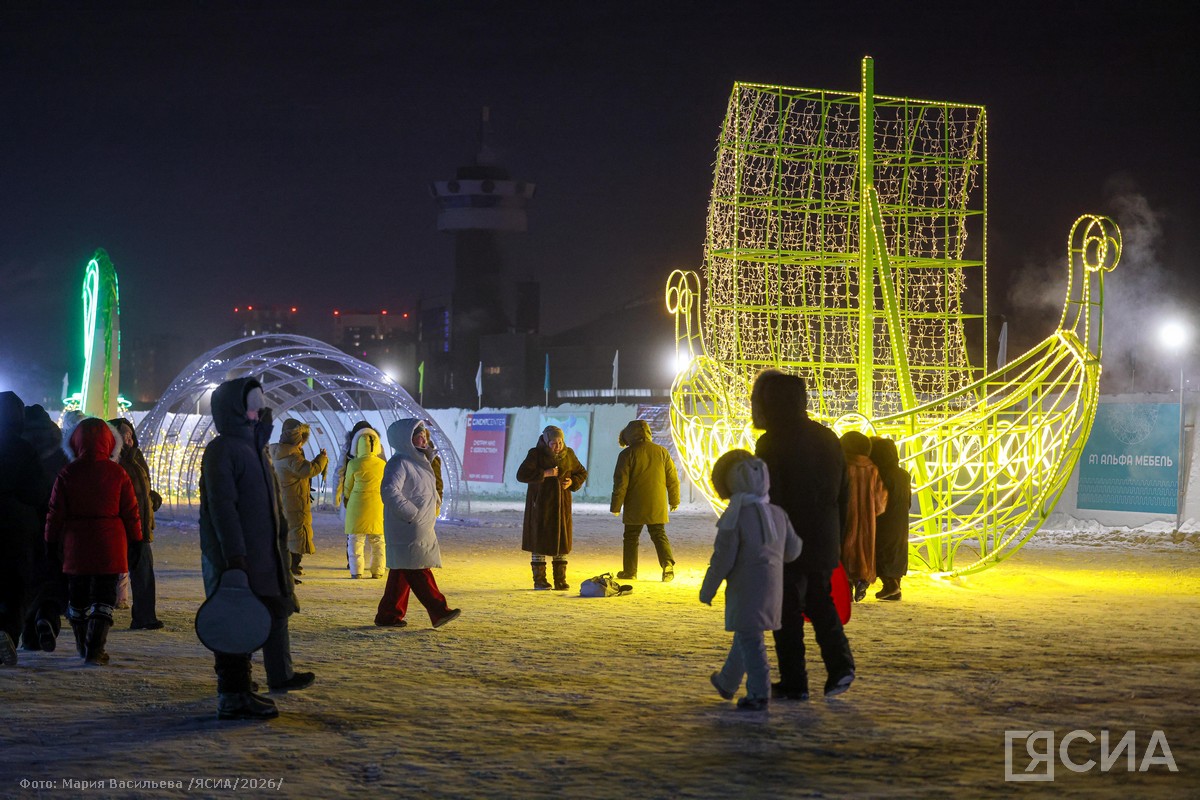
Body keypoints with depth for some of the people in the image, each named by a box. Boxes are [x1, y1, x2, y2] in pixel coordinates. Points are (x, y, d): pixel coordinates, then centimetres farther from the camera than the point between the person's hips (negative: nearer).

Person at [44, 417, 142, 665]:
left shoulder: (67, 474, -2)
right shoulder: (117, 473, -5)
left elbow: (55, 512, 1)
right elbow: (131, 512, -1)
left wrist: (52, 543, 10)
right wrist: (135, 542, 8)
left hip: (75, 543, 2)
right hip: (109, 545, -2)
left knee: (77, 597, 17)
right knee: (103, 598, 1)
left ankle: (83, 645, 29)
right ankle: (95, 648, -9)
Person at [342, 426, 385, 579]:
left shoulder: (354, 464, -10)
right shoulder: (383, 464, -1)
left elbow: (348, 487, 2)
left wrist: (347, 498, 22)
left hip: (358, 504, -3)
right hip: (378, 504, 3)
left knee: (356, 539, 4)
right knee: (378, 540, 11)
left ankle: (357, 571, 2)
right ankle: (377, 570, 12)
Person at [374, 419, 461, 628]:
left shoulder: (418, 462, 18)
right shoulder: (399, 463, -12)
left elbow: (427, 493, 32)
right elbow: (389, 490, -25)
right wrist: (412, 513, -22)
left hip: (421, 531, 10)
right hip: (407, 531, -10)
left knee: (402, 574, 10)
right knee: (419, 572, -10)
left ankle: (389, 615, 14)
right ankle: (439, 611, -14)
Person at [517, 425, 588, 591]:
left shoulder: (568, 454, 3)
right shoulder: (536, 454, -9)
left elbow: (582, 473, 16)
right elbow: (521, 475, -18)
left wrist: (572, 481, -5)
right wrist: (545, 474, -24)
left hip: (561, 504, 4)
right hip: (540, 503, -4)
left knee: (561, 540, 3)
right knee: (540, 540, -3)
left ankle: (560, 580, 8)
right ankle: (539, 580, 3)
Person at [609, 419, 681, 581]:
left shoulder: (627, 454, -7)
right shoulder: (662, 451, 5)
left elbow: (621, 482, -8)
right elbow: (672, 478, 9)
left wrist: (616, 506, -1)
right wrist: (674, 500, 20)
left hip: (635, 507, -3)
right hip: (657, 505, 3)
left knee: (631, 537, 10)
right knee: (659, 535, 7)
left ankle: (630, 571, 13)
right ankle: (668, 563, -15)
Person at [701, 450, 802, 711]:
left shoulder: (734, 518, -13)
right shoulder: (778, 514, 4)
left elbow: (723, 558, -14)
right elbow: (792, 550, 10)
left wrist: (707, 589, -3)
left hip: (745, 587, -7)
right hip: (773, 585, 7)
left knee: (749, 638, -5)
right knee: (746, 635, 19)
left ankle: (759, 692, -12)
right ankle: (727, 683, 34)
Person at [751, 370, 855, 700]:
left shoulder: (771, 444, -14)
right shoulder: (827, 438, 8)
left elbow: (767, 499, -16)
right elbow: (844, 491, 14)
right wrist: (836, 534, 20)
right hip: (824, 540, 6)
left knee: (788, 610, 1)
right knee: (820, 603, 18)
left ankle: (793, 682, 3)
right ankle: (840, 663, 3)